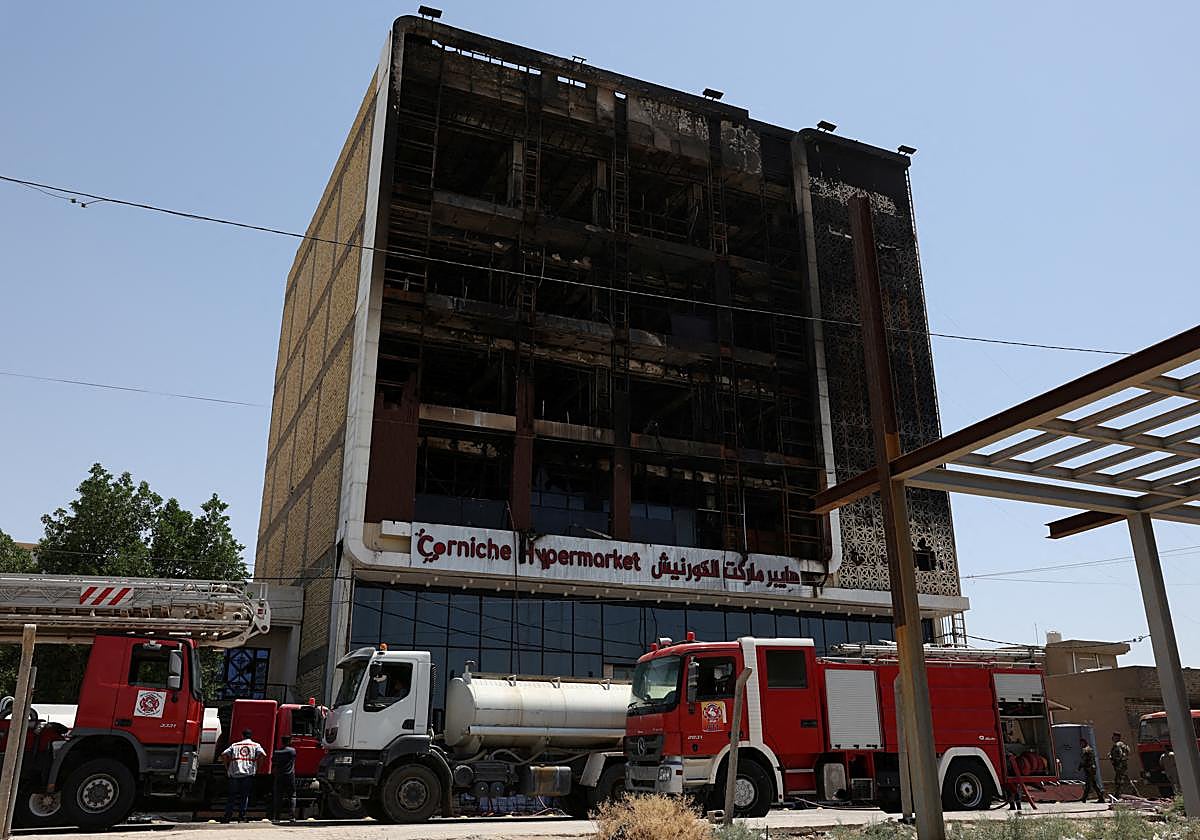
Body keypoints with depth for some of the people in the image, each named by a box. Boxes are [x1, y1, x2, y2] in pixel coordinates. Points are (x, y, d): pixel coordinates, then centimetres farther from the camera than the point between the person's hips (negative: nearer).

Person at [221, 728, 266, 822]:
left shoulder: (234, 745, 17)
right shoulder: (256, 745, 11)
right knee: (245, 796, 5)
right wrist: (257, 766, 6)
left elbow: (223, 755, 7)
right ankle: (242, 817, 2)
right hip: (249, 774, -2)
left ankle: (227, 817, 10)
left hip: (234, 773, 2)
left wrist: (227, 768, 15)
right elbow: (263, 755, -6)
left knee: (231, 796, 10)